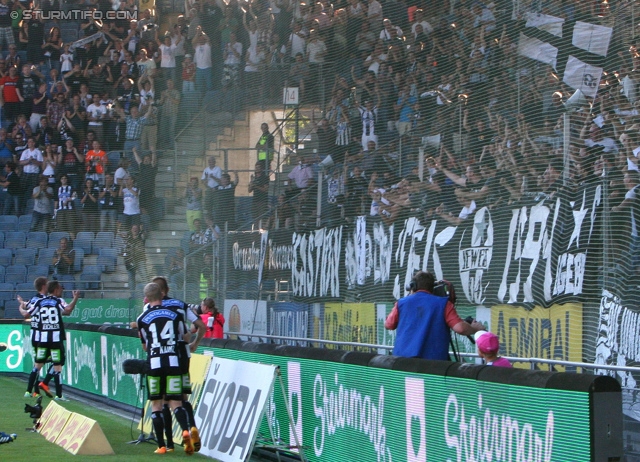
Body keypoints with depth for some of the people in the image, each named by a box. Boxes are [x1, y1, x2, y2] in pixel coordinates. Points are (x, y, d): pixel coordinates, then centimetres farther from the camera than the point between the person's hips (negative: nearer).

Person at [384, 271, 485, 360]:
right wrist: (475, 328, 15)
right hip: (433, 360, -2)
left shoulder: (401, 303, 7)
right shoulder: (443, 304, 2)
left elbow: (388, 325, 22)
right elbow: (460, 328, -8)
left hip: (402, 358, 2)